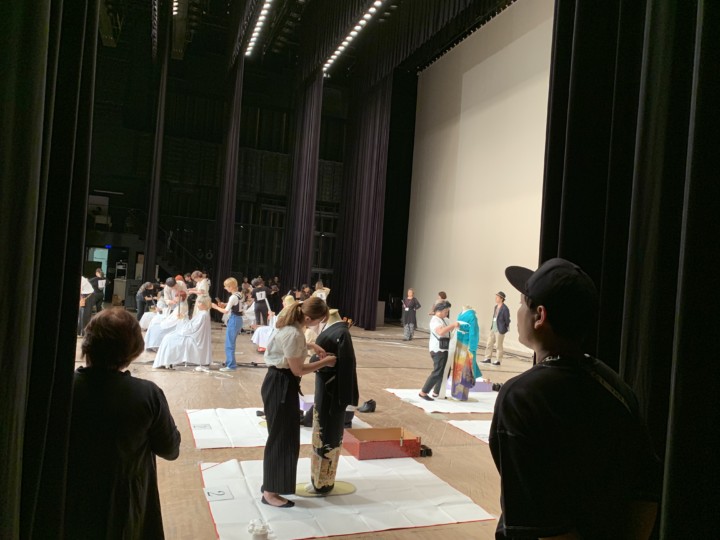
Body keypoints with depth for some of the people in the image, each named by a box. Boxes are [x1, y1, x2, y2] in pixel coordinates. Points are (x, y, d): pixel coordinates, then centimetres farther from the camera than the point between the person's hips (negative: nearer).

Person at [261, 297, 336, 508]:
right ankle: (270, 493, 15)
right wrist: (324, 362, -9)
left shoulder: (291, 324, 1)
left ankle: (273, 483, 37)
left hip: (281, 383, 10)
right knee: (281, 437, 2)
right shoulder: (293, 335, -29)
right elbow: (298, 370, -20)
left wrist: (311, 346, 10)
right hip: (281, 386, -10)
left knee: (285, 435, 21)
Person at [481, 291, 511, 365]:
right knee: (489, 344, 11)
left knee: (499, 345, 3)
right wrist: (492, 326, 10)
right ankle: (488, 358, 21)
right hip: (493, 329, 8)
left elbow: (507, 320, -10)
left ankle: (498, 361, 13)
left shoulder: (504, 309, -15)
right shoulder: (496, 307, 9)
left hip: (500, 330, -8)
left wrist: (506, 328, 0)